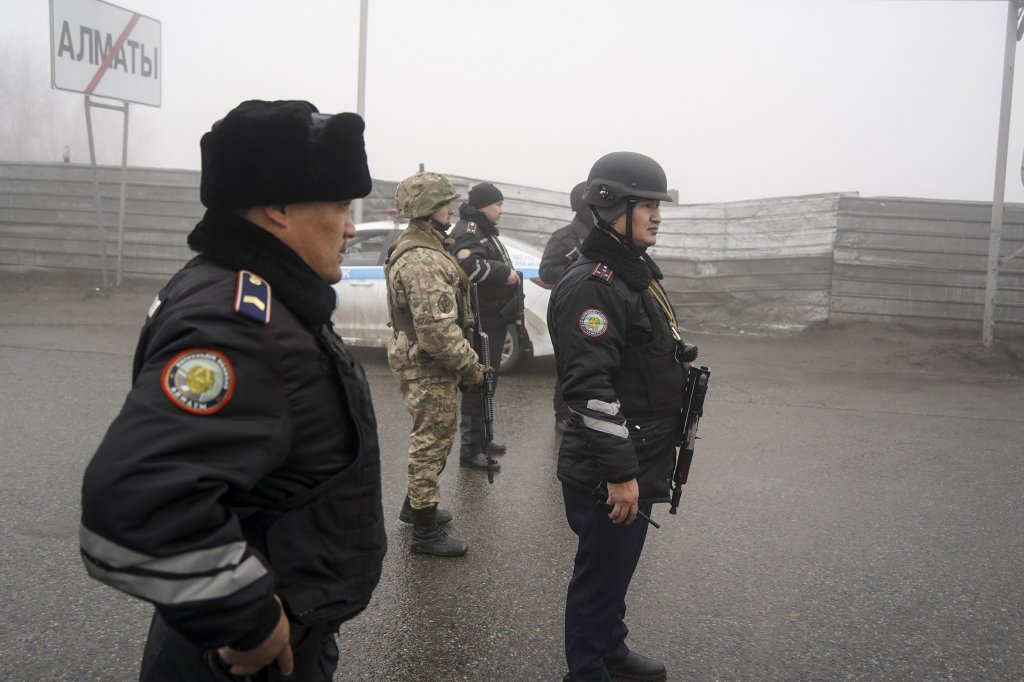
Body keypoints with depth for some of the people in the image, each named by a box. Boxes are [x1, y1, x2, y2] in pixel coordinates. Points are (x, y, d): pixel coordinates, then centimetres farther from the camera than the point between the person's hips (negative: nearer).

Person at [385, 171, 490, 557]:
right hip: (428, 367, -11)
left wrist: (462, 360, 19)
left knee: (430, 439, 23)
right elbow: (438, 328, -28)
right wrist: (470, 365, -18)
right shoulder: (422, 260, -23)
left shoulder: (423, 249, 12)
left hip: (425, 363, 11)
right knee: (432, 443, -1)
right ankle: (425, 533, 9)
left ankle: (415, 506, 39)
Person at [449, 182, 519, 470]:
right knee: (479, 382, -8)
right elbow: (467, 265, -32)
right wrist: (504, 272, -25)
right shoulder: (469, 230, -14)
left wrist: (507, 273, 9)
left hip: (493, 319, 11)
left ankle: (480, 437, 32)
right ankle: (470, 449, -2)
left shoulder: (485, 231, 20)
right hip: (481, 321, -11)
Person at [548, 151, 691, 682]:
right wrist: (620, 472, -26)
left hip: (639, 463, 10)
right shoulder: (590, 285, -21)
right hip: (607, 474, -10)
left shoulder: (636, 273, 12)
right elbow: (590, 388, -27)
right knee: (600, 574, 5)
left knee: (619, 566, 24)